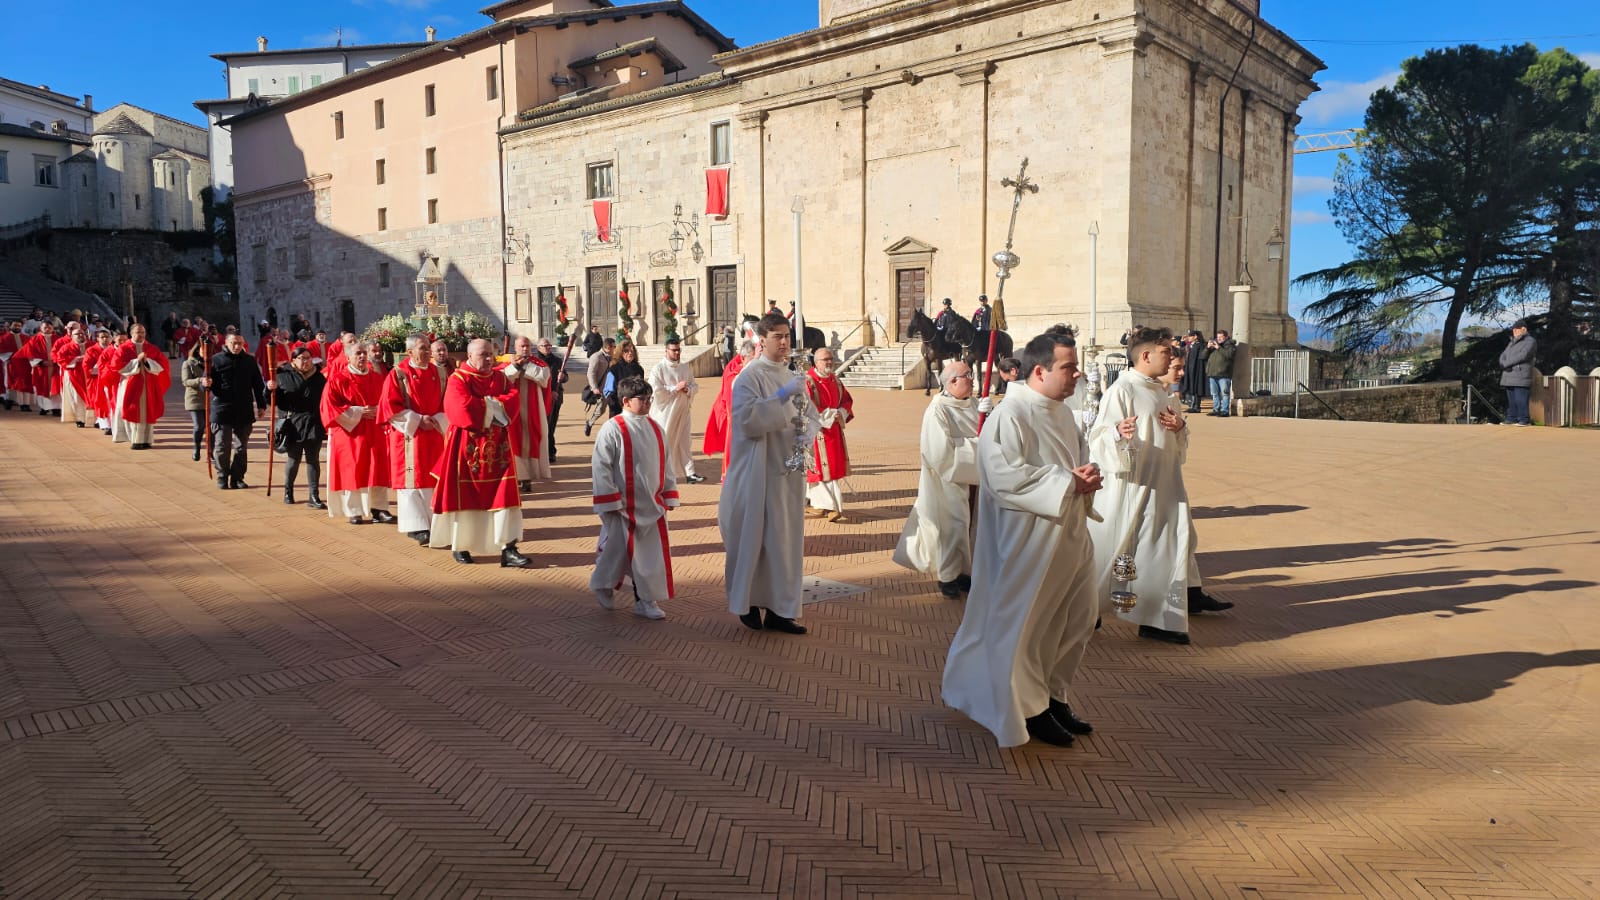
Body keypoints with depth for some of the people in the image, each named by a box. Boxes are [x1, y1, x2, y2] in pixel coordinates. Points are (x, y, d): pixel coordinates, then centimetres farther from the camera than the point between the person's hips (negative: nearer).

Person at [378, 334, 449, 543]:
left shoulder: (438, 374, 8)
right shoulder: (398, 374, -6)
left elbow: (446, 403, 9)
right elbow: (390, 405, -10)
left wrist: (437, 420, -9)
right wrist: (418, 420, -15)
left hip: (434, 435, 5)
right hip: (408, 435, -5)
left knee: (433, 479, 7)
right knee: (411, 479, -4)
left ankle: (433, 524, 15)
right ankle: (415, 526, -2)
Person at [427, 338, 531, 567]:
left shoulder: (500, 377, 11)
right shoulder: (458, 379, -5)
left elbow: (513, 400, -5)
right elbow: (463, 409, -20)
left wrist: (485, 405, -15)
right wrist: (494, 406, -9)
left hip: (497, 446, 4)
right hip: (466, 446, -4)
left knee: (504, 495, -4)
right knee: (464, 496, 5)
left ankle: (508, 548, -5)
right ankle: (459, 546, 23)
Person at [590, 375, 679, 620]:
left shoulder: (656, 428, 6)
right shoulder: (612, 429, -12)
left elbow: (665, 464, 13)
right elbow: (601, 466, -13)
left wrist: (669, 495, 10)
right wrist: (610, 502, -14)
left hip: (652, 506, 5)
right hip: (623, 506, -5)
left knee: (652, 553, 6)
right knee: (617, 550, 9)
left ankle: (645, 600, 17)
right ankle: (604, 587, 35)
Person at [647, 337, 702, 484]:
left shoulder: (685, 367, 10)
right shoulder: (658, 369, -7)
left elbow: (695, 386, 11)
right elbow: (654, 390, -15)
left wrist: (688, 389, -12)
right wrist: (675, 388, -17)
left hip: (682, 411, 5)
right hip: (665, 412, -5)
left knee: (684, 442, 5)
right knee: (664, 443, 2)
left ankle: (689, 473, 4)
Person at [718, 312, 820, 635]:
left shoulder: (792, 376, 13)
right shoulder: (749, 377, -8)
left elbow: (812, 416, 14)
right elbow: (747, 420, -21)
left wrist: (808, 431, -9)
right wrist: (783, 396, -26)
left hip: (789, 470, 6)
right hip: (758, 472, -6)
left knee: (786, 539, 7)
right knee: (755, 538, 1)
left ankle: (778, 609, 14)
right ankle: (748, 602, 18)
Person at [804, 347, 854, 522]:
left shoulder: (835, 381, 10)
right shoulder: (808, 381, -13)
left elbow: (847, 399, 17)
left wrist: (842, 414, -4)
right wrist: (829, 415, -20)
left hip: (834, 431, 8)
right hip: (817, 431, -8)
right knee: (824, 468, -6)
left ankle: (815, 503, 22)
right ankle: (833, 507, -5)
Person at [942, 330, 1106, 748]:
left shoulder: (1062, 414, 11)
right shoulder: (1010, 416, -17)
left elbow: (1081, 458, 21)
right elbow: (1006, 476, -26)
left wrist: (1088, 476, -4)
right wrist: (1067, 483, -20)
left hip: (1069, 536, 9)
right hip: (1029, 541, -9)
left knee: (1076, 621, 16)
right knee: (1027, 625, 3)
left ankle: (1053, 695, 33)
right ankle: (1029, 709, 19)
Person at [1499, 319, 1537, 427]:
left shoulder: (1530, 341, -2)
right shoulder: (1512, 343, 23)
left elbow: (1522, 356, -15)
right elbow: (1503, 356, 18)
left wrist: (1506, 364, -9)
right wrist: (1503, 365, -5)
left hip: (1521, 377, -7)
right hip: (1509, 376, 7)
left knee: (1520, 399, -10)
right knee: (1510, 400, 6)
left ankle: (1524, 420, -8)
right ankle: (1511, 419, 10)